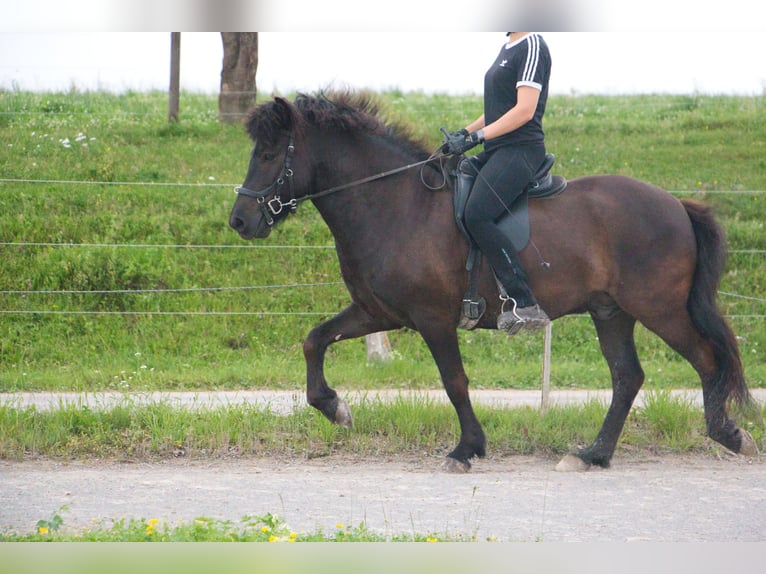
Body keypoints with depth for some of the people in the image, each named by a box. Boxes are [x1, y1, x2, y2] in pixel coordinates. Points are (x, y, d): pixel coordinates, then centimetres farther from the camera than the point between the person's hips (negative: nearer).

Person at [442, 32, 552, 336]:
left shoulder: (532, 47, -10)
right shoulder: (508, 48, 20)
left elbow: (524, 110, -17)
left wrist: (477, 136, -18)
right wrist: (465, 132, 13)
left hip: (521, 149, -11)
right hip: (498, 151, 11)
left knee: (476, 215, -27)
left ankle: (525, 303, -27)